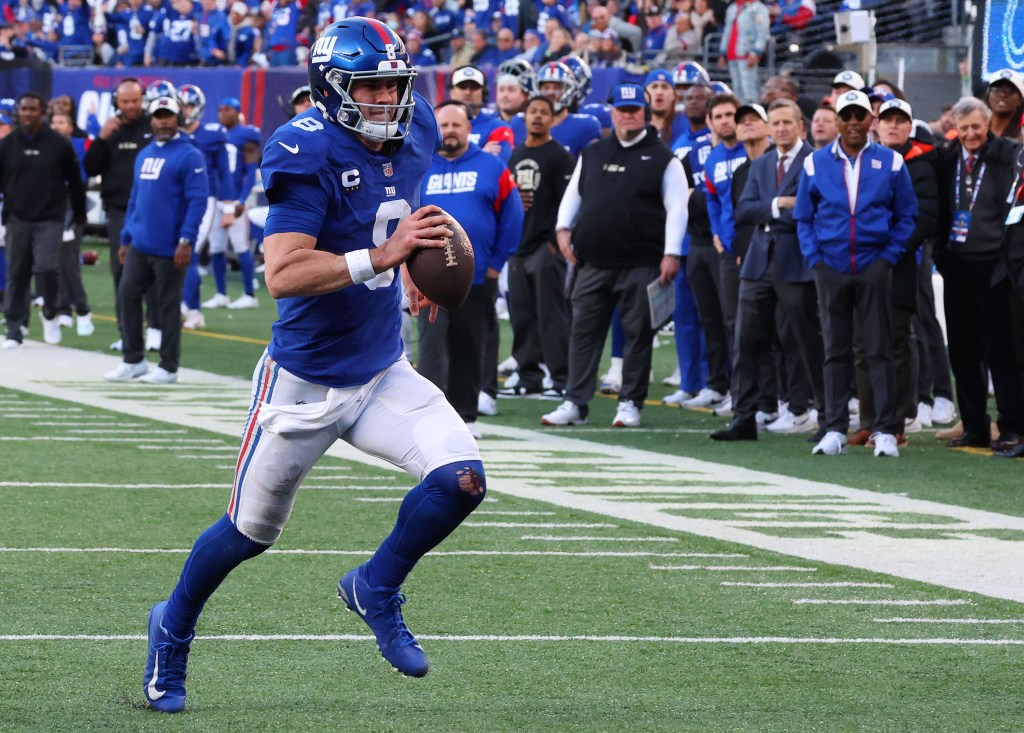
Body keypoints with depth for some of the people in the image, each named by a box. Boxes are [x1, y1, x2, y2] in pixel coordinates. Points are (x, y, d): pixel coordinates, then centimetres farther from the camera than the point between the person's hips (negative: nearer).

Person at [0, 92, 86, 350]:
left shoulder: (59, 144, -1)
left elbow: (74, 181, 7)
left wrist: (80, 213, 11)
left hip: (49, 220, -2)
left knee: (46, 268, -17)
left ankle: (50, 313, 9)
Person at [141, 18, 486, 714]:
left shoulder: (410, 140, 0)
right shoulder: (311, 155, -22)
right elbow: (283, 275, -31)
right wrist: (380, 256, -37)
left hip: (384, 375, 5)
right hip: (305, 382, -5)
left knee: (463, 479, -15)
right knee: (251, 531, 10)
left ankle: (376, 589, 10)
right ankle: (173, 630, 37)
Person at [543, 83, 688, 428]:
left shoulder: (662, 158, 1)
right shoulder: (593, 154, 14)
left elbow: (676, 208, -3)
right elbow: (574, 193, 20)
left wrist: (670, 254, -12)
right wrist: (564, 228, 3)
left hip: (640, 265, -3)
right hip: (593, 262, 4)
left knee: (637, 333, 2)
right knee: (584, 331, 2)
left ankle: (630, 403, 9)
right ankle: (575, 403, 5)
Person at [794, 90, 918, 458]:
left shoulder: (890, 162, 3)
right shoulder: (816, 163, 6)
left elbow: (906, 216, 7)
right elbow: (803, 217, 11)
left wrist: (889, 256, -3)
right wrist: (814, 258, 0)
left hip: (873, 266, -1)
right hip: (831, 267, 1)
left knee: (879, 349, -2)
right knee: (835, 351, 4)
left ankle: (885, 430, 0)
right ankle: (835, 430, 7)